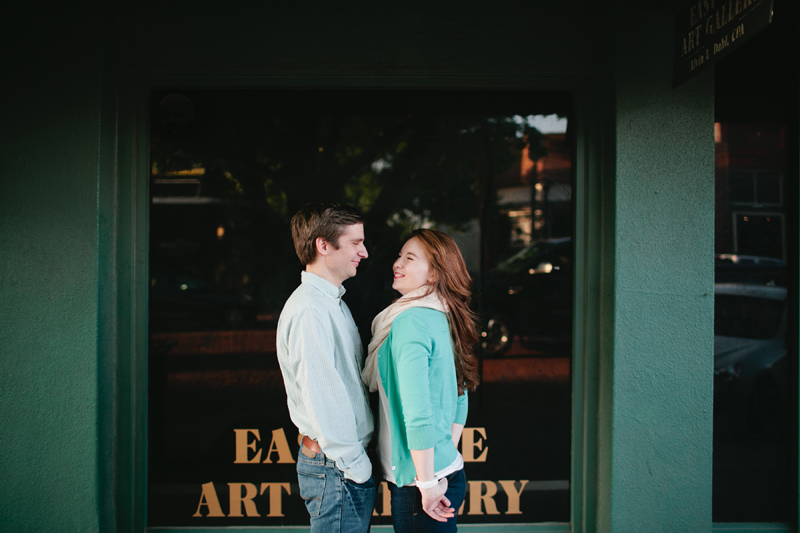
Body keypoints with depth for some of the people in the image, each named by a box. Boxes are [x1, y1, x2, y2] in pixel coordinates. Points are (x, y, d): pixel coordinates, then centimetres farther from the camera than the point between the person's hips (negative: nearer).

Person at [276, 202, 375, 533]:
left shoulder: (332, 302, 15)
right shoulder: (308, 310, -18)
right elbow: (321, 398, -22)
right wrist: (356, 466, -18)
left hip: (343, 459, 9)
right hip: (337, 468, -9)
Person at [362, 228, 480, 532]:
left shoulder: (411, 321, -18)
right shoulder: (443, 319, 10)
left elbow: (417, 413, -24)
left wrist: (427, 483, -18)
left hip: (416, 485, -9)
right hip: (450, 472, 9)